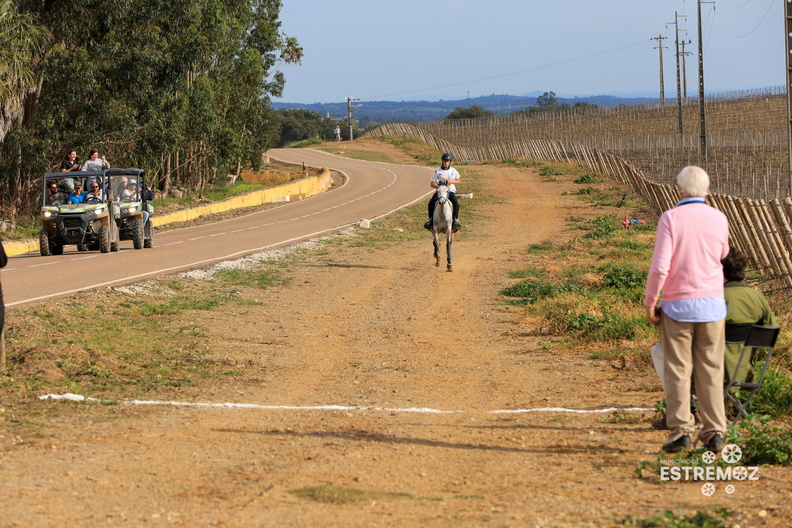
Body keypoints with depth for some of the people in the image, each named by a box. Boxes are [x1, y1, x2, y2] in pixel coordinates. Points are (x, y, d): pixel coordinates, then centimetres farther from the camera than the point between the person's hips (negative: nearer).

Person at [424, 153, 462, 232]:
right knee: (431, 203, -22)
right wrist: (439, 186, -14)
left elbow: (458, 181, 17)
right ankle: (431, 220, -8)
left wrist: (452, 181, -5)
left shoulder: (453, 171, 6)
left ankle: (456, 220, -14)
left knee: (456, 204, -27)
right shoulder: (437, 171, 2)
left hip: (451, 191, 0)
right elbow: (432, 184, 3)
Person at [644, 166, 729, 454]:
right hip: (712, 304, 3)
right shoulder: (719, 219, 0)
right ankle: (714, 432, 7)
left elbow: (660, 266, -15)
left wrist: (649, 302, -5)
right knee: (711, 371, 8)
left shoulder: (671, 218, -10)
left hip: (677, 305, -3)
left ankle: (680, 431, 1)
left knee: (677, 370, 4)